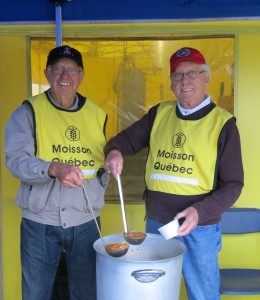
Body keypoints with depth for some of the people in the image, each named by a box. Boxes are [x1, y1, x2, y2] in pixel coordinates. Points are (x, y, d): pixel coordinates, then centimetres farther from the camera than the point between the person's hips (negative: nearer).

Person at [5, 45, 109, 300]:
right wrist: (55, 169, -32)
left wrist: (97, 188, 2)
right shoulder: (29, 112, -3)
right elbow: (16, 159, -15)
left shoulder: (97, 115, 7)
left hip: (85, 222, 3)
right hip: (40, 222, -2)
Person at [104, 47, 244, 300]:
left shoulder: (223, 123, -6)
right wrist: (115, 151, -12)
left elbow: (233, 184, -6)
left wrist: (200, 211, -21)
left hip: (199, 227, -3)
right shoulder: (160, 113, 4)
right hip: (155, 222, 4)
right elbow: (126, 139, 12)